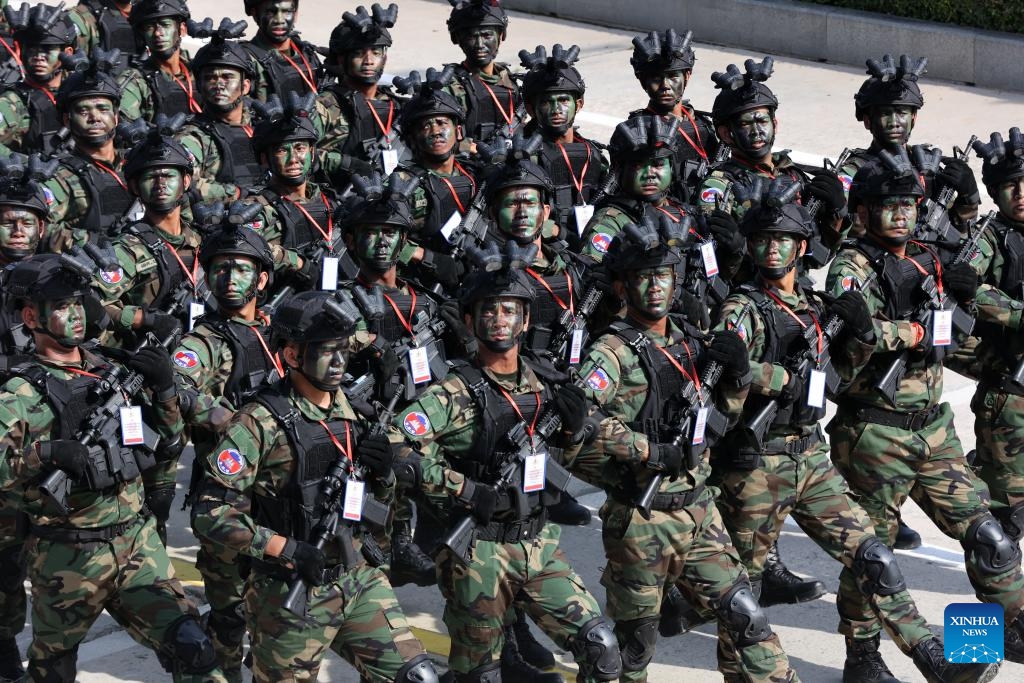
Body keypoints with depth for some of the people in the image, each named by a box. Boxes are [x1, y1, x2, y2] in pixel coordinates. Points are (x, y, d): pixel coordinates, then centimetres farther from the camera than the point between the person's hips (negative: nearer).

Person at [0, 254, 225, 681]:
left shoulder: (114, 373, 9)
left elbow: (167, 442, 15)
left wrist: (164, 389, 0)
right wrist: (46, 452, -31)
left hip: (136, 545, 3)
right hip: (67, 561, -3)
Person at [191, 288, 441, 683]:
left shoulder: (352, 417, 7)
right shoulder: (260, 423, -14)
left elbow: (381, 502, 18)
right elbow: (211, 513, -17)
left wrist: (383, 470, -4)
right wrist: (288, 550, -21)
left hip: (355, 581, 6)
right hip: (290, 596, -6)